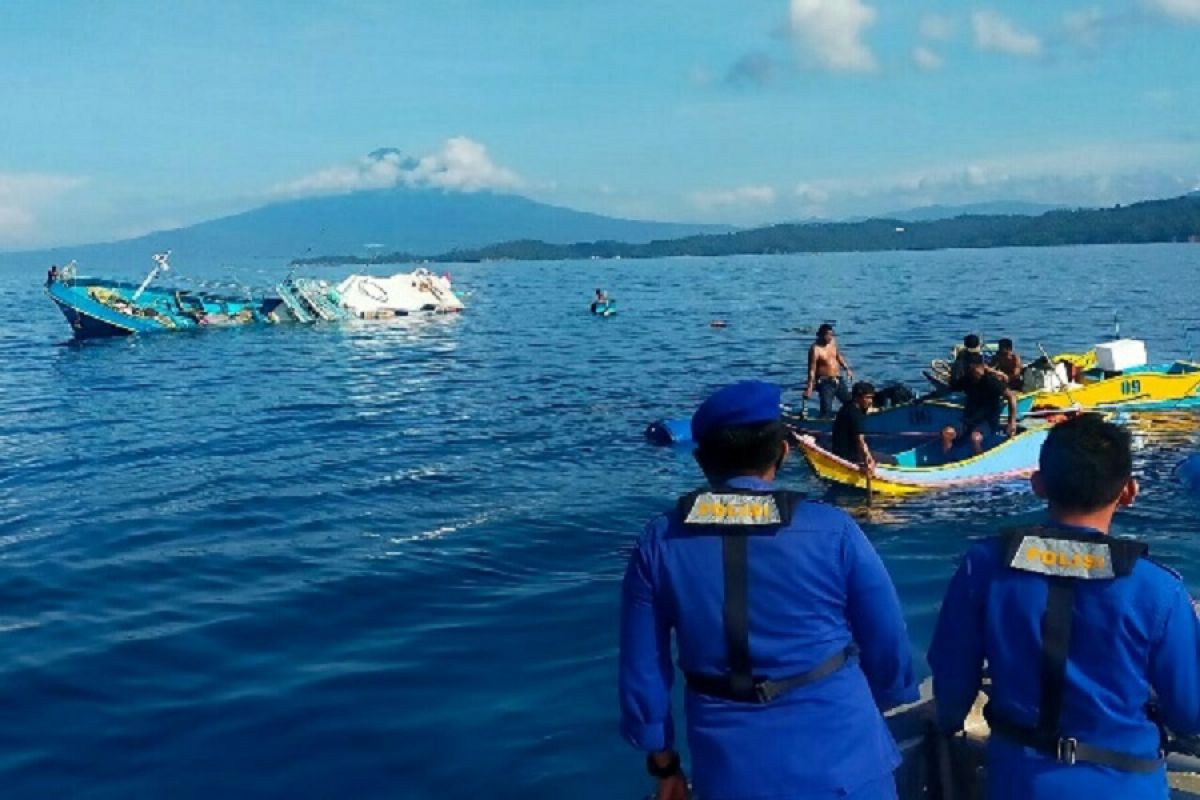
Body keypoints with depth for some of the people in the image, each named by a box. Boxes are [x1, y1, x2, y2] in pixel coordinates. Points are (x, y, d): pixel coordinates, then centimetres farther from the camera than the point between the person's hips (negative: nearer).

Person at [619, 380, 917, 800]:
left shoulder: (659, 542, -5)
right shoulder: (832, 530, -10)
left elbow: (642, 670, -2)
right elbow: (887, 643, -2)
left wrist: (664, 764, 11)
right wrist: (884, 702, 18)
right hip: (837, 757, -1)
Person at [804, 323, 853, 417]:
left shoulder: (833, 342, 2)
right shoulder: (815, 349, -19)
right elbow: (812, 370, -22)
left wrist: (847, 369, 17)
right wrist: (809, 388, -27)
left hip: (838, 380, 8)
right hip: (825, 383, -8)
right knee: (826, 410, -12)